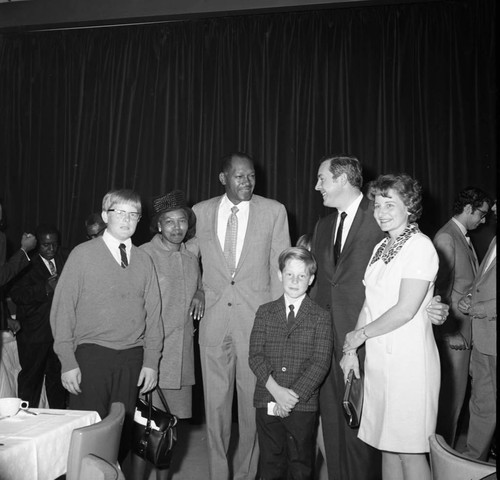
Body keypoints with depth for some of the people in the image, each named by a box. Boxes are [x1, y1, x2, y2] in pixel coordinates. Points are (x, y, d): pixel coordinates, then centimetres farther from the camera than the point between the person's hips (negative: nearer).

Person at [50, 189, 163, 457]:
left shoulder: (144, 260, 9)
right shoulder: (83, 254, 0)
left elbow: (153, 312, 9)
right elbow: (62, 309, -2)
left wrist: (151, 361, 3)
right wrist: (68, 362, -7)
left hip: (132, 357, 3)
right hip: (91, 354, -3)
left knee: (123, 432, 8)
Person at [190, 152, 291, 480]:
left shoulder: (274, 211, 2)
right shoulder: (201, 212, 6)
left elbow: (280, 267, 2)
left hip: (257, 319, -1)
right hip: (214, 320, 2)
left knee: (253, 404, 5)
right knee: (216, 405, 8)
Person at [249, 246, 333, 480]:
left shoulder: (320, 316, 2)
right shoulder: (264, 312, 8)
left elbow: (321, 362, -6)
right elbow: (255, 356, -1)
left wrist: (294, 395, -14)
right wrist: (275, 389, -14)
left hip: (303, 404, -1)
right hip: (267, 402, 2)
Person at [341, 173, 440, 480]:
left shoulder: (420, 246, -12)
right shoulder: (382, 248, 12)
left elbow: (405, 310, -17)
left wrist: (361, 334, -7)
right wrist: (352, 349, 8)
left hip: (409, 359, -7)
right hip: (378, 358, 7)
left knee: (410, 451, 3)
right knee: (387, 446, 15)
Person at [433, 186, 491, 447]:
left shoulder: (463, 237, 16)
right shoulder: (446, 237, -13)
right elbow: (440, 289, -16)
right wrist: (451, 331, -16)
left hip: (466, 330, 9)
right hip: (454, 330, -9)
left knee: (457, 393, 14)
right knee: (451, 395, -1)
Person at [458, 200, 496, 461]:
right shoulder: (494, 240, 13)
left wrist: (477, 309, -16)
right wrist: (469, 297, 3)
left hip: (493, 338, -8)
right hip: (482, 339, 8)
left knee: (486, 406, 6)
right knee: (481, 404, 17)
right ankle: (473, 459, 30)